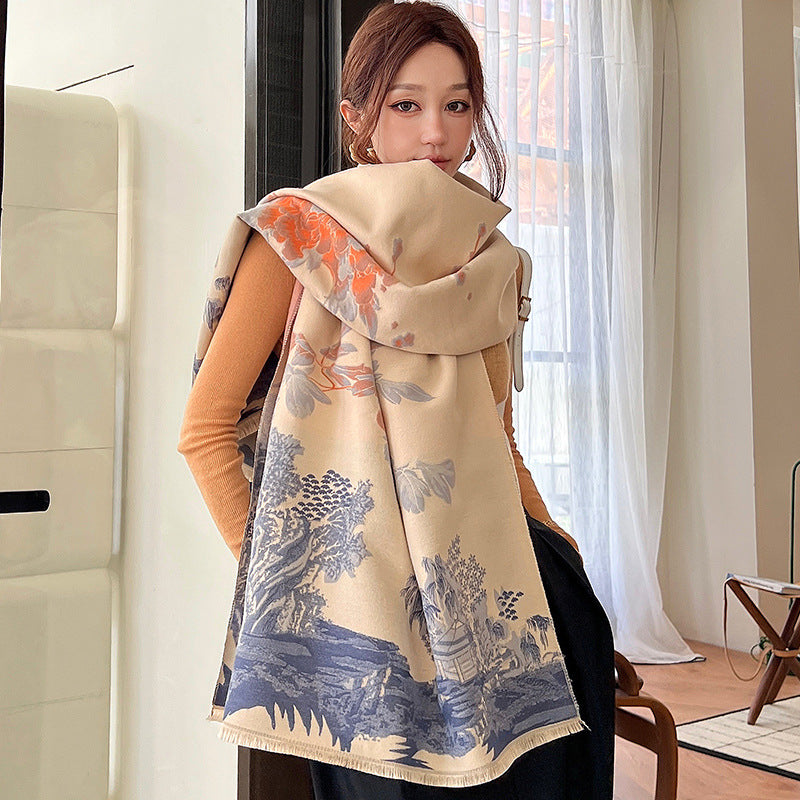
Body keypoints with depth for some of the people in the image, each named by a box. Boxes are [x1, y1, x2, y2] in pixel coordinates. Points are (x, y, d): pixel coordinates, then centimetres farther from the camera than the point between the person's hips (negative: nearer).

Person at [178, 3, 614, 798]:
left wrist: (554, 542, 6)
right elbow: (206, 427, -1)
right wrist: (271, 570, -10)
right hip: (352, 556, -5)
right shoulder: (301, 231, 2)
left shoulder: (487, 254, 16)